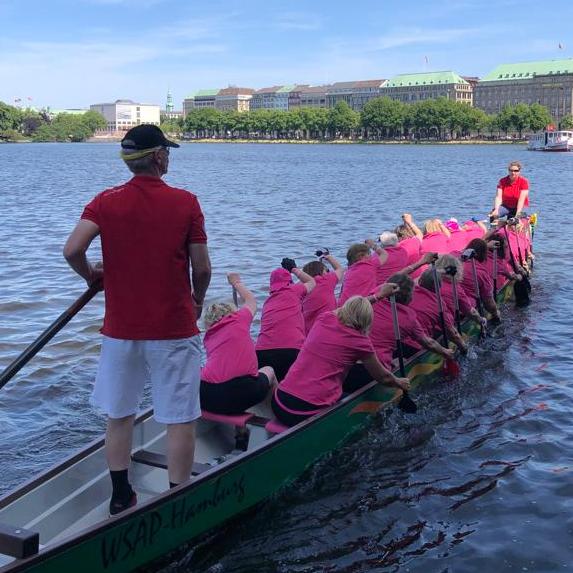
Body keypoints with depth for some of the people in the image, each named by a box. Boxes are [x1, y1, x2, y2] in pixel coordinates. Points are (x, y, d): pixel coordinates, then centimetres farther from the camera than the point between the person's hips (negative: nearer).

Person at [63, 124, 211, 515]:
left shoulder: (106, 202, -2)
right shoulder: (186, 202, -7)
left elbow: (72, 250, -13)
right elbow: (203, 269, -7)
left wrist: (91, 275, 8)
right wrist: (197, 300, 13)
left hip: (120, 330, 3)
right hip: (174, 331, -3)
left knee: (120, 415, 17)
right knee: (180, 420, 6)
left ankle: (121, 496, 25)